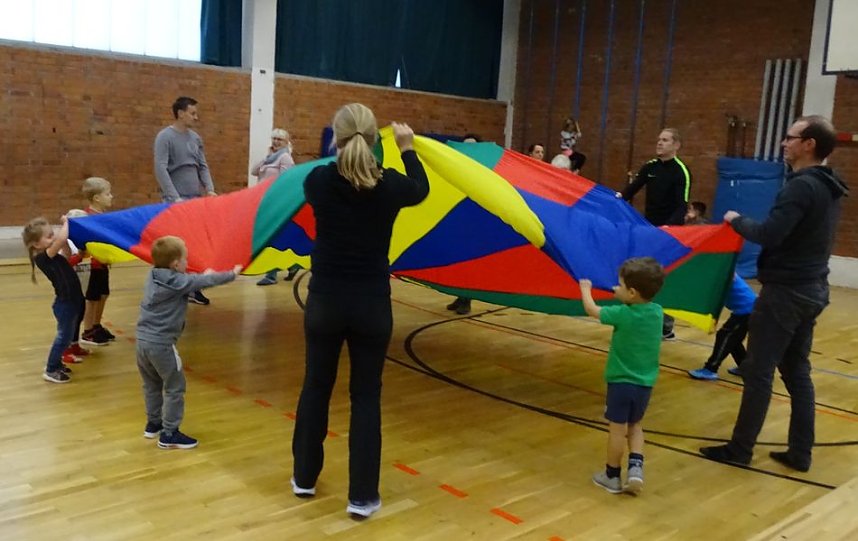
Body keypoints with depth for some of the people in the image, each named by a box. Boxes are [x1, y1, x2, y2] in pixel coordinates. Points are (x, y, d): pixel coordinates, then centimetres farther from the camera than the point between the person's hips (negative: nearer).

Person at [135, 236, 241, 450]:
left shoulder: (153, 276, 8)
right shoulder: (179, 282, -14)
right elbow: (206, 281, -5)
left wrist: (203, 275, 31)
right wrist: (232, 274, 9)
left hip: (143, 340, 8)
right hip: (161, 344, -8)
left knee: (152, 385, 22)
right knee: (174, 388, 3)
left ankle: (153, 424, 36)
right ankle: (169, 434, 6)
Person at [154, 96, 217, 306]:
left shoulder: (196, 138, 13)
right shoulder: (165, 137, -7)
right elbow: (160, 169, -14)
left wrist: (209, 189, -1)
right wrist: (175, 198, -21)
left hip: (195, 200, 6)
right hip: (174, 202, -6)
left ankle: (193, 288, 15)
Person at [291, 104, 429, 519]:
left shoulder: (318, 181, -11)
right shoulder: (390, 185, -10)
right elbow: (421, 190, 14)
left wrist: (342, 154, 25)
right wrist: (408, 148, 27)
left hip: (324, 302, 1)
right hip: (371, 305, -1)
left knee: (316, 387, 18)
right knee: (366, 396, 9)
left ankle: (304, 478, 32)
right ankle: (362, 496, 14)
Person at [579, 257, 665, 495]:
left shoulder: (622, 314, -20)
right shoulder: (657, 312, -5)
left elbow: (591, 309, -4)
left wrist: (585, 288, 12)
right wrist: (623, 295, 16)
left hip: (621, 381, -5)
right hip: (645, 383, 5)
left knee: (617, 428, 7)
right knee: (635, 425, 22)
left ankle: (612, 476, 20)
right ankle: (636, 467, 7)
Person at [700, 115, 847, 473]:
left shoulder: (801, 186, -19)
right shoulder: (828, 188, 11)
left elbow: (769, 235, -27)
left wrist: (736, 220, -10)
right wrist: (746, 223, 12)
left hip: (785, 291, -9)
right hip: (811, 290, 9)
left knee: (758, 371, -1)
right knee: (797, 371, 14)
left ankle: (740, 449, 8)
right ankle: (801, 453, 19)